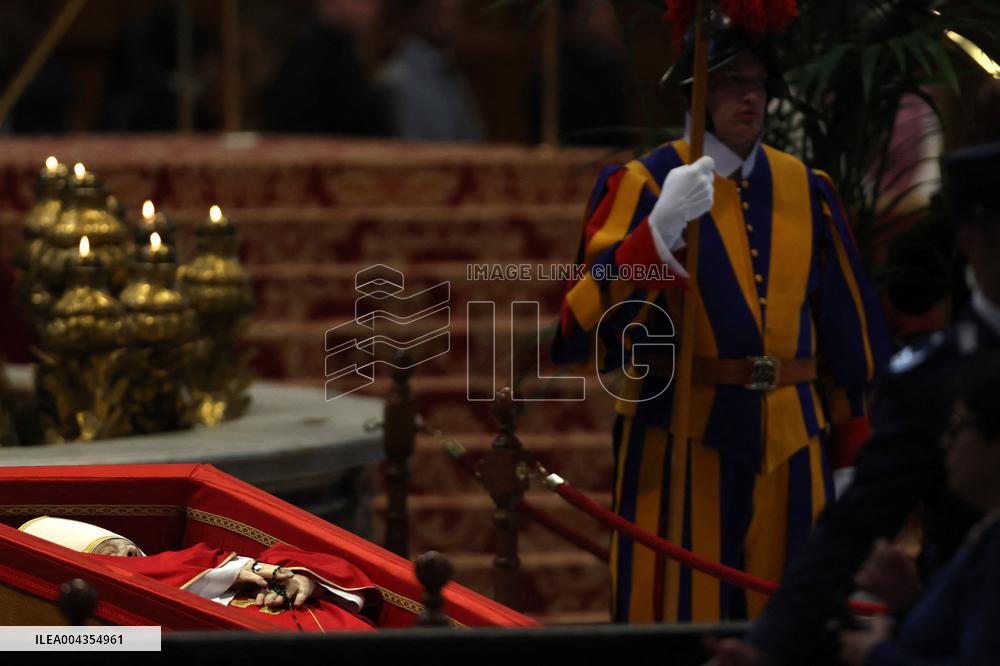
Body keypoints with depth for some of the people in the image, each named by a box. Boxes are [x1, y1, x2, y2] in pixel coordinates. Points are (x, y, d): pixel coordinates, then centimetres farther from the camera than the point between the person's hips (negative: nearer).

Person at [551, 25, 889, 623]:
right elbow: (595, 319, -16)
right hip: (682, 439, -4)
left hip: (789, 444, 4)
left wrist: (850, 451, 14)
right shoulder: (646, 185, -3)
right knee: (680, 612, -3)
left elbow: (844, 327, 16)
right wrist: (659, 231, -31)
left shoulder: (805, 191, 11)